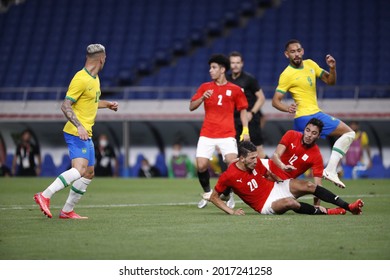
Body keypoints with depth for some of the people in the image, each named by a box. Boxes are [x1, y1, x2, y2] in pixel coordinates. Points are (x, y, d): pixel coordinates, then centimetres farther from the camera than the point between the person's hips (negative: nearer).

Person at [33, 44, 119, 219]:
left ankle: (67, 211, 16)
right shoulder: (81, 79, -16)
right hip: (76, 132, -10)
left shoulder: (95, 78, 14)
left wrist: (107, 104, 23)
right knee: (80, 169, -25)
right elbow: (65, 106, -19)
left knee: (89, 173, 11)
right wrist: (79, 126, -27)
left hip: (86, 134, 10)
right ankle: (45, 196, -26)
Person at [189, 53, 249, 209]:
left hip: (227, 135, -2)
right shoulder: (205, 87, 10)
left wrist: (245, 130, 1)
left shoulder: (235, 90, 5)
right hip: (207, 134, 2)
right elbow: (192, 107, 8)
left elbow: (243, 110, 11)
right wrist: (202, 98, -11)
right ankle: (207, 193, 16)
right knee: (201, 165, -11)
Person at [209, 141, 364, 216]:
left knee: (309, 186, -14)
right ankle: (324, 212, -18)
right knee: (289, 202, -37)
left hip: (275, 188, 6)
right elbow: (213, 197, -10)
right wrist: (231, 211, -18)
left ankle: (348, 207, -13)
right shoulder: (229, 176, -19)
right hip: (265, 205, -6)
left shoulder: (256, 163, -4)